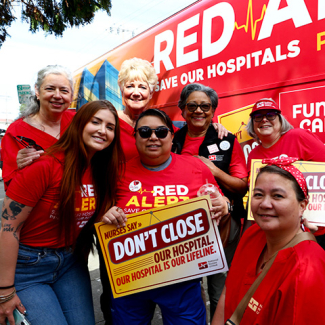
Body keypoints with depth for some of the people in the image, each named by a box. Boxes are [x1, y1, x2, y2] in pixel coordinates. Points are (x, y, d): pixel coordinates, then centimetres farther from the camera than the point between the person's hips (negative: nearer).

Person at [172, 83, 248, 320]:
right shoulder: (172, 141, 5)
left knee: (221, 291, 6)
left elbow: (242, 186, -2)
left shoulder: (228, 142, 1)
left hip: (222, 223, -1)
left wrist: (214, 169, -15)